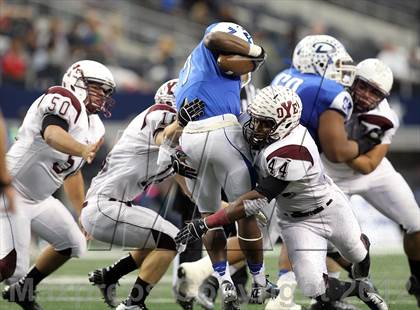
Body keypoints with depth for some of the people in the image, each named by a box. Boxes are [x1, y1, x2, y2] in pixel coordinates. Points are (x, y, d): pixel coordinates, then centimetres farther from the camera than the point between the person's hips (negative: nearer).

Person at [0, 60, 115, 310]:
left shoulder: (94, 128, 11)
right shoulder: (63, 101, -18)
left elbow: (72, 173, 23)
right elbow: (52, 134, -40)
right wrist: (83, 150, -57)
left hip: (38, 199, 10)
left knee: (73, 244, 15)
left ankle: (22, 290, 29)